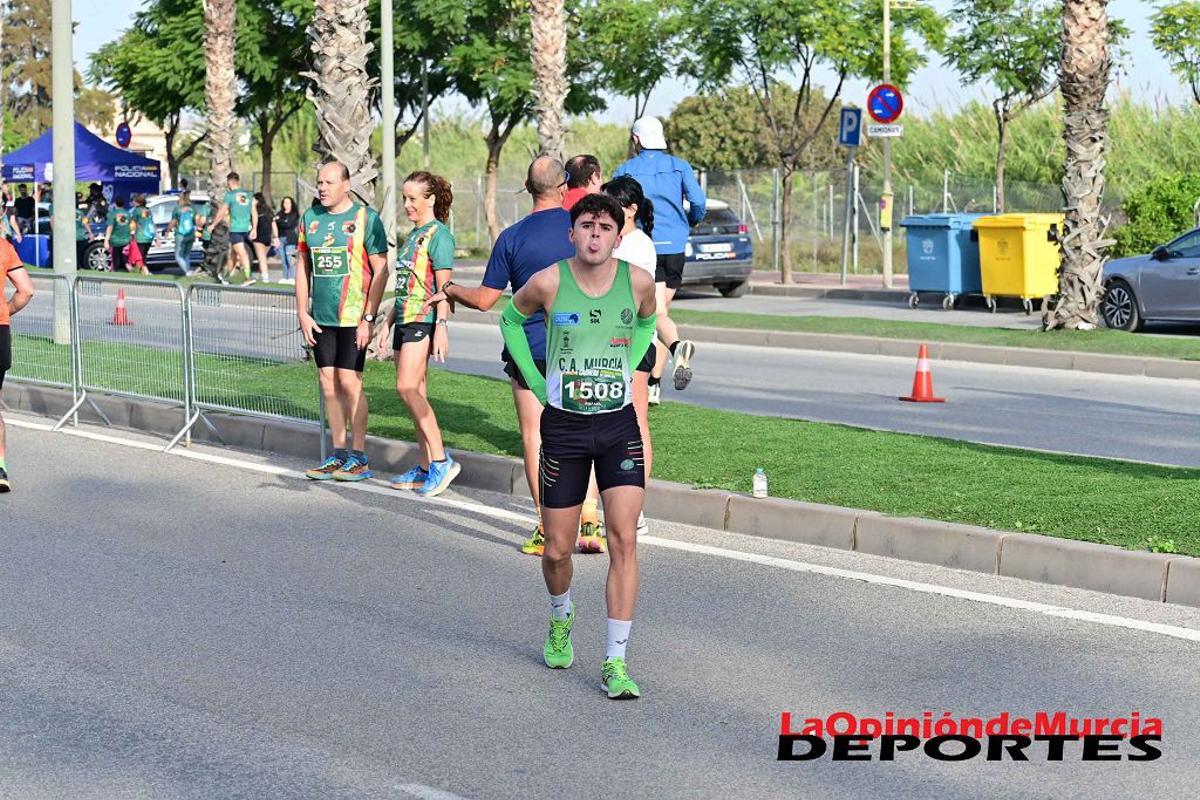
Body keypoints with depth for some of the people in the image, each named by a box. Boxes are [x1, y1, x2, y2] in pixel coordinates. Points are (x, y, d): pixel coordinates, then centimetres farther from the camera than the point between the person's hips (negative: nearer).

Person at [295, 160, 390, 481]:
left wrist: (369, 318, -12)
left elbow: (381, 271, -6)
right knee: (328, 382, 6)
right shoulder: (310, 218, 11)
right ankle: (338, 454, 15)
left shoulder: (366, 218, -5)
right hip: (320, 318, 5)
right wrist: (302, 313, 8)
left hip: (353, 318, -5)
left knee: (349, 381, -7)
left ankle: (359, 458, 1)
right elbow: (302, 268, 16)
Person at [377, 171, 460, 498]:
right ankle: (425, 468, 10)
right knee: (415, 393, 7)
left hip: (424, 320, -9)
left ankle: (441, 460, -16)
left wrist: (441, 327, -21)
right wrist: (388, 322, 24)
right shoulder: (412, 235, 20)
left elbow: (443, 285, -14)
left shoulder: (438, 235, -7)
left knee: (407, 388, -18)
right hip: (405, 320, 9)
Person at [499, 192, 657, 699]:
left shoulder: (638, 281, -5)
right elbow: (511, 319, 11)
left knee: (624, 540, -11)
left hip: (619, 424, 1)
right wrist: (536, 383, 5)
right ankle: (561, 621, 40)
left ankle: (615, 663, -6)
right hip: (563, 426, -1)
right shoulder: (548, 283, -10)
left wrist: (626, 372, 9)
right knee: (557, 550, 6)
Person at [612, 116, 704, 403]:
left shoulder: (625, 171, 4)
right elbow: (698, 200, -3)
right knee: (662, 312, 15)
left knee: (658, 315, -13)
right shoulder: (679, 167, 8)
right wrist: (691, 222, 19)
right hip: (675, 248, 3)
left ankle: (678, 347, -47)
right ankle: (653, 384, 15)